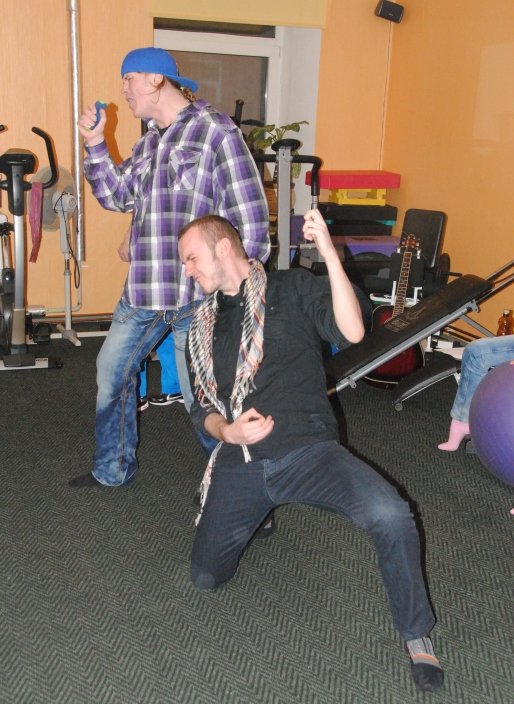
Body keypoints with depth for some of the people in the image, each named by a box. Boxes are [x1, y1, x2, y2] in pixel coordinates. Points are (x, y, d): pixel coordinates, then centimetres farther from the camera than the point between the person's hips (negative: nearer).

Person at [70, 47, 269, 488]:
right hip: (143, 290, 8)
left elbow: (250, 216, -11)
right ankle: (113, 469, 35)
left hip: (197, 295, -8)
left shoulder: (214, 131, -8)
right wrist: (96, 144, 7)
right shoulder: (150, 140, 17)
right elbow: (117, 196, 18)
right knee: (112, 370, 17)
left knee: (202, 400, -3)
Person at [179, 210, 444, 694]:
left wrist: (329, 253, -21)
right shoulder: (203, 327, 17)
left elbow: (351, 332, -14)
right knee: (205, 578, 6)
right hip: (239, 463, 5)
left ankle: (416, 635, -5)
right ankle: (257, 513, 37)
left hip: (307, 448, -5)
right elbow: (203, 407, 17)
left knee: (389, 514, -30)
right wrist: (228, 431, -5)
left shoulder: (293, 289, 2)